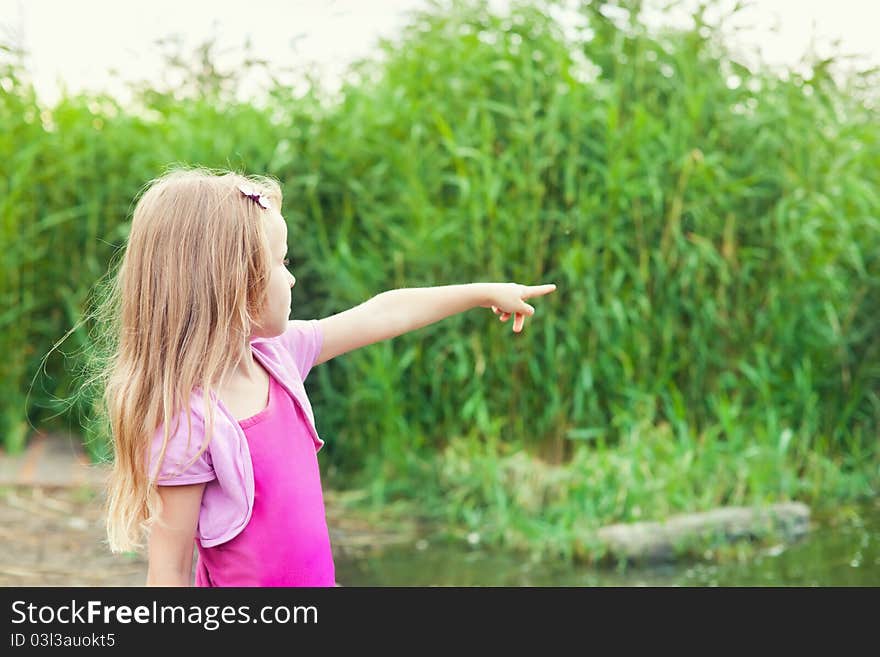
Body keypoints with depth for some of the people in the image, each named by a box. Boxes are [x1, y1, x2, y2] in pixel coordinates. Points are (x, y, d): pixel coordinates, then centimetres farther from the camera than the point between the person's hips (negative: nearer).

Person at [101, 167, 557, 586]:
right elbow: (169, 571, -20)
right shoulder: (187, 422, -24)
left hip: (315, 575, 7)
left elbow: (381, 315, 11)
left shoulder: (275, 353, -2)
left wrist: (485, 292, 20)